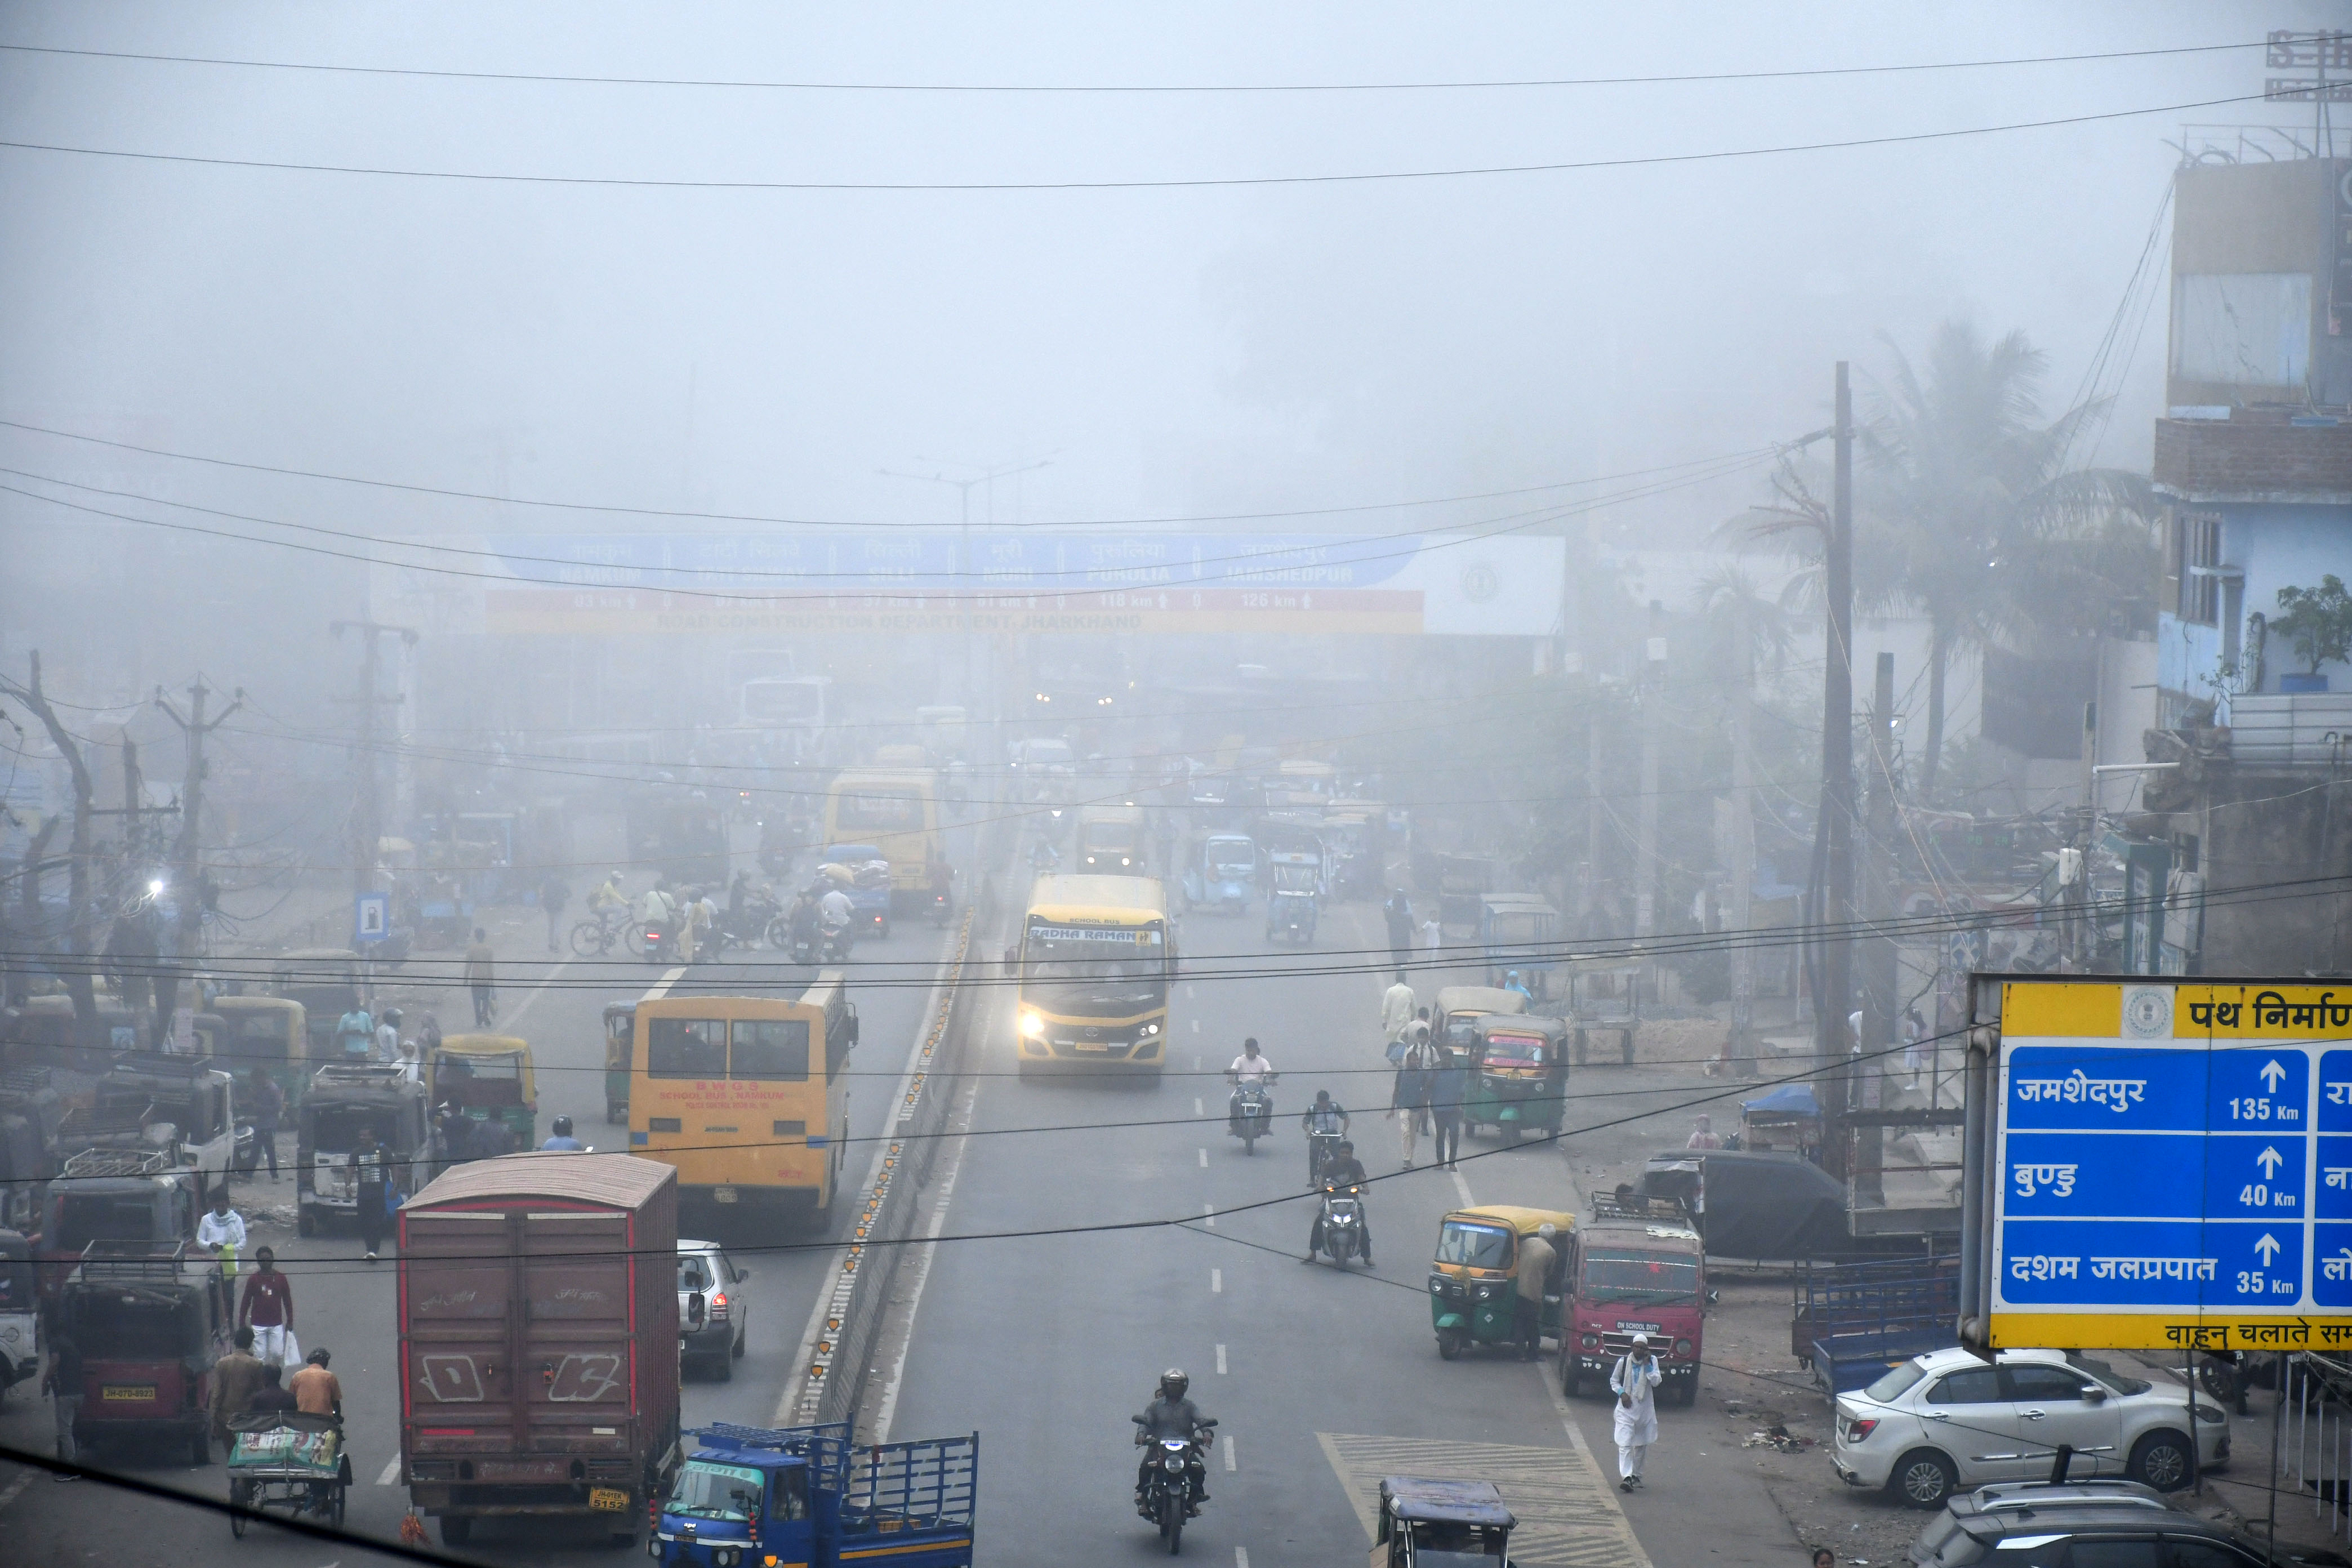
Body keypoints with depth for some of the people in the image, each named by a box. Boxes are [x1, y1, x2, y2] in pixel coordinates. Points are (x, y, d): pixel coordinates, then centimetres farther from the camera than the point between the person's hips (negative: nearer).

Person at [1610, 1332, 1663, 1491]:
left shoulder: (1652, 1361, -1)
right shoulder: (1623, 1362, -3)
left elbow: (1656, 1382, -11)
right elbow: (1614, 1381, 9)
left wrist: (1648, 1365, -19)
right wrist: (1621, 1393, -8)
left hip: (1645, 1409, 2)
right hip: (1626, 1408, -2)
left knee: (1641, 1444, 13)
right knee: (1625, 1444, -14)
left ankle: (1636, 1475, 29)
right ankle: (1626, 1477, -21)